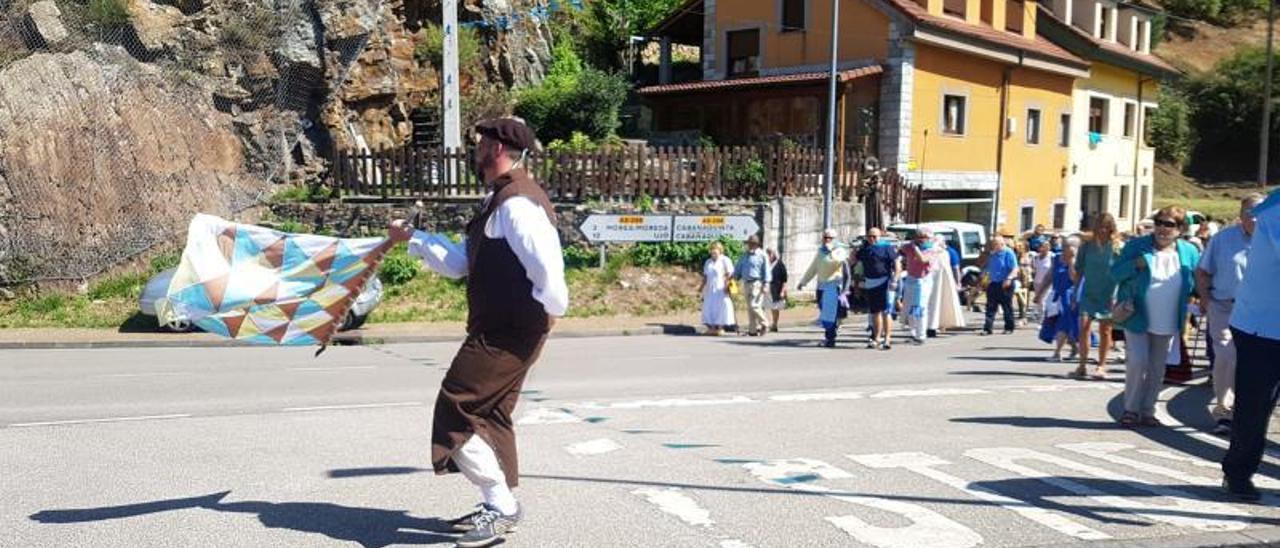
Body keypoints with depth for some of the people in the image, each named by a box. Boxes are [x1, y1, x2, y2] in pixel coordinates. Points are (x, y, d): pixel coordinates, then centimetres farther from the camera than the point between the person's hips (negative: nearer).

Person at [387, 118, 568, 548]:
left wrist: (549, 310, -17)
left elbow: (547, 266, -28)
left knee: (458, 412, -8)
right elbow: (459, 262, 19)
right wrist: (412, 238, 16)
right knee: (488, 415, 17)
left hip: (508, 332, -11)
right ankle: (501, 507, 29)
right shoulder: (498, 201, 16)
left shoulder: (518, 203, -18)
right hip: (497, 327, 11)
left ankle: (501, 506, 0)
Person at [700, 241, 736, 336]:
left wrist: (727, 285, -19)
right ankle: (712, 327, 5)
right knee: (709, 307, 2)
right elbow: (705, 276, 20)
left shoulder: (725, 260, -1)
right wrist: (702, 286, 9)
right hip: (710, 289, 6)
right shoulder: (708, 262, 19)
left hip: (721, 289, -6)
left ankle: (721, 327, -4)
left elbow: (729, 274, -8)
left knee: (721, 306, -8)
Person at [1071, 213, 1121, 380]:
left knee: (1105, 330, 5)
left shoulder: (1118, 247, -5)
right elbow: (1079, 270, 9)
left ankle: (1101, 366, 15)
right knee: (1084, 326, -8)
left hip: (1108, 295, -2)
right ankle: (1082, 365, 0)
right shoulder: (1088, 245, 3)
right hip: (1088, 293, 2)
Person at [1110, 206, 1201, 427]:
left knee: (1157, 369, 10)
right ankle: (1131, 409, 4)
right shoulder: (1136, 246, -4)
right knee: (1137, 362, -12)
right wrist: (1136, 264, -23)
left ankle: (1147, 411, 22)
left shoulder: (1189, 252, 3)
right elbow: (1115, 272, -6)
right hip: (1137, 319, -3)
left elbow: (1197, 281, 12)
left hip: (1167, 323, 3)